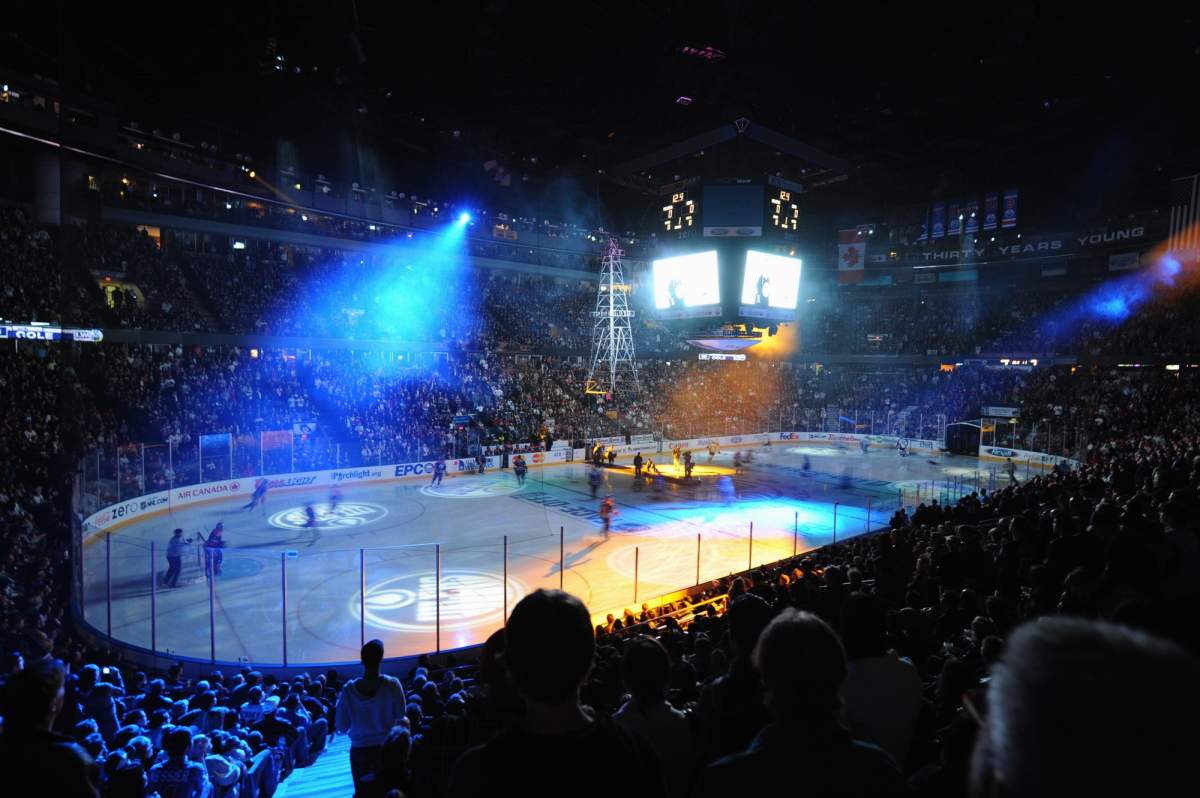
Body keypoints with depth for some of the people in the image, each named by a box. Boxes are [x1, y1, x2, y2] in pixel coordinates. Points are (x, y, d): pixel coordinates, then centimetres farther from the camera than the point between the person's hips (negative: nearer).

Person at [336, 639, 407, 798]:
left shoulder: (349, 690, -12)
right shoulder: (392, 685, -17)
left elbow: (341, 727, -4)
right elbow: (401, 717, -7)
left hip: (359, 750, 1)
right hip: (386, 748, -1)